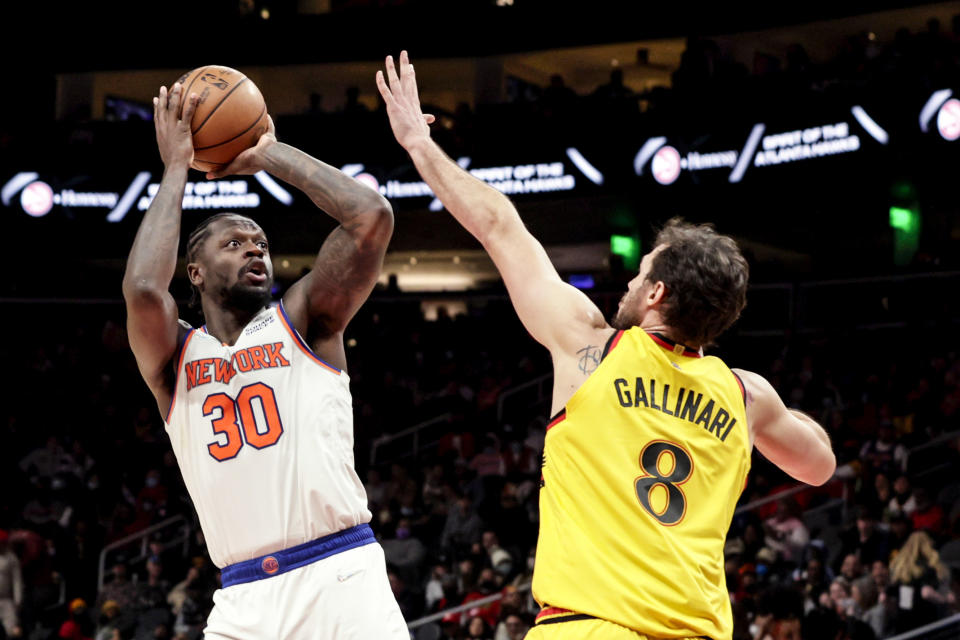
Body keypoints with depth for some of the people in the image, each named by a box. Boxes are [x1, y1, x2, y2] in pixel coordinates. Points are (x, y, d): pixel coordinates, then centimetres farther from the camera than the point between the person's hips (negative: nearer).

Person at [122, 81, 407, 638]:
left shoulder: (301, 321, 9)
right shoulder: (174, 358, 11)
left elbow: (372, 217, -6)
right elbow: (142, 290, -13)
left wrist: (270, 154, 3)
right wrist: (176, 169, -2)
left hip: (340, 578, -1)